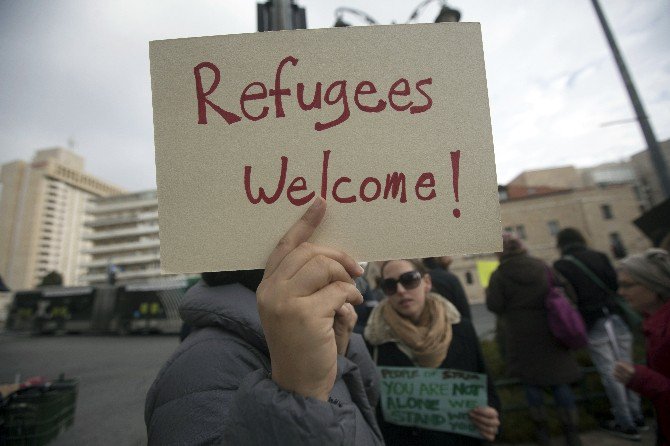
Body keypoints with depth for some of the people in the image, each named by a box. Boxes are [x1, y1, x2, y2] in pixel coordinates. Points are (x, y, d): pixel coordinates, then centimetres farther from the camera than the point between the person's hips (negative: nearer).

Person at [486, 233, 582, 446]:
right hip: (550, 332, 3)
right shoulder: (542, 266, 1)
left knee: (531, 381, 13)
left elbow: (494, 306, -14)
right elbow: (566, 289, 4)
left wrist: (488, 291, 4)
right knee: (559, 381, 13)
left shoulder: (499, 275, -10)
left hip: (522, 335, -3)